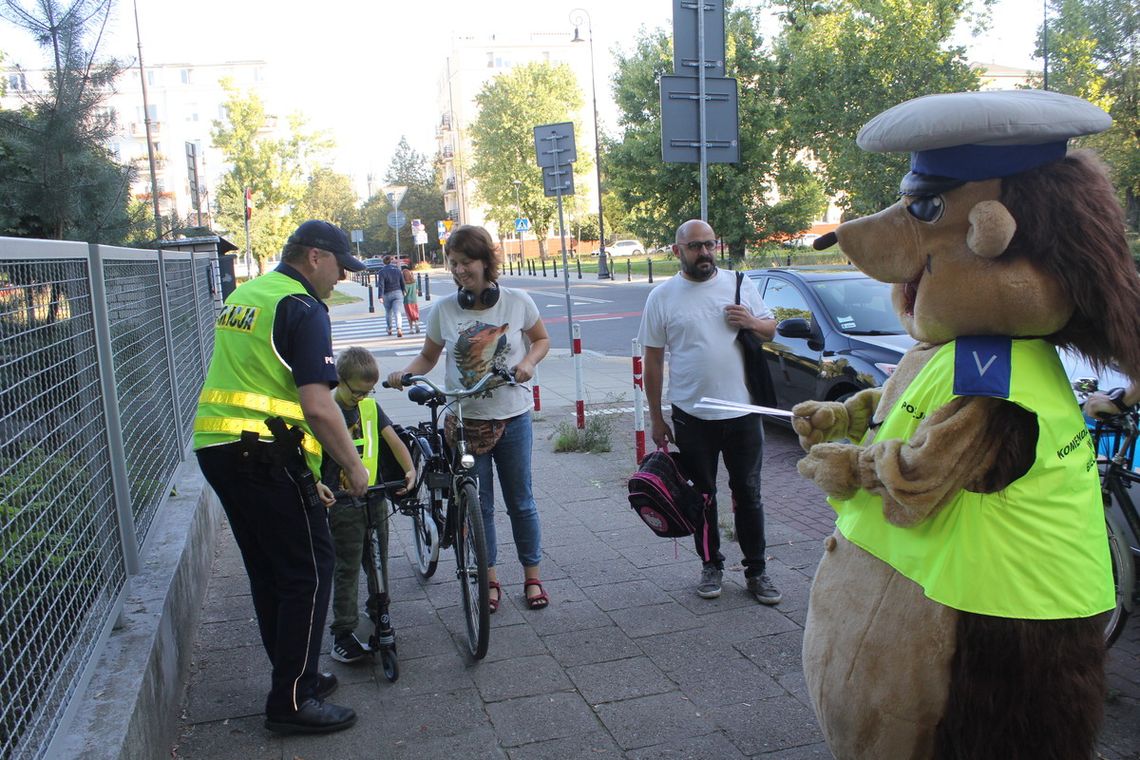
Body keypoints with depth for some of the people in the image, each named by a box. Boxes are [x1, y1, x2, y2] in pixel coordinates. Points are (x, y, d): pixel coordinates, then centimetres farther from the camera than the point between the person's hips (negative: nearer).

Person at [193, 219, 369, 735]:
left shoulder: (243, 295, 19)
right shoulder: (303, 308, -11)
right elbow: (317, 406, -19)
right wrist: (353, 466, -7)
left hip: (214, 444, 9)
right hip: (264, 455, -9)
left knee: (269, 571, 17)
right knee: (309, 570, 0)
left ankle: (295, 677, 29)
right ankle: (292, 701, 6)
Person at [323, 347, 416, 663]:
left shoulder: (370, 407, 6)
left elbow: (393, 441, 4)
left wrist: (409, 470, -11)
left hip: (374, 496, 6)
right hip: (343, 503, -5)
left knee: (379, 562, 15)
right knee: (347, 569, -2)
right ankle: (342, 634, 6)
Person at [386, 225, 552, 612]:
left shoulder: (518, 301, -7)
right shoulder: (443, 309, -5)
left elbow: (541, 339, 9)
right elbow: (428, 356, 7)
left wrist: (528, 362, -12)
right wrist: (405, 373, -14)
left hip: (512, 418, 0)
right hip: (465, 420, 1)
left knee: (520, 501, 11)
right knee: (478, 504, 9)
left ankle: (532, 576, 28)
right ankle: (489, 579, 27)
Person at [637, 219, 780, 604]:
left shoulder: (739, 284, 4)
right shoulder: (662, 296, -1)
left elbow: (771, 329, 13)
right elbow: (653, 360, 1)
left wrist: (752, 322, -12)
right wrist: (656, 418, 1)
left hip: (742, 412, 1)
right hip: (692, 416, -1)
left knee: (748, 494, 9)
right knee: (703, 496, 11)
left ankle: (756, 571, 22)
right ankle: (711, 566, 27)